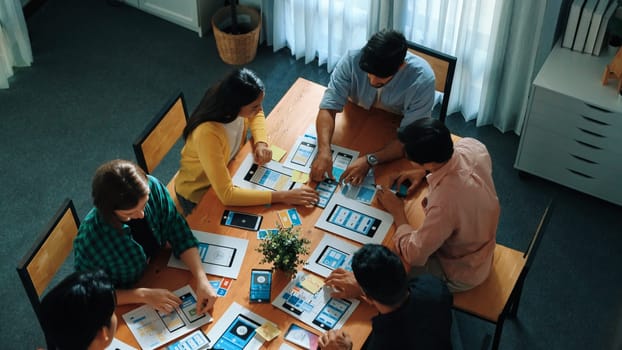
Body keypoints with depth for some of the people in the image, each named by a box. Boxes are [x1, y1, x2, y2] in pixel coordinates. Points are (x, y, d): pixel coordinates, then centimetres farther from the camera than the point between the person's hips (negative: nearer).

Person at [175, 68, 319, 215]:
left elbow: (257, 115, 4)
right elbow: (226, 194, -42)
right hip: (199, 194, -6)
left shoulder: (241, 105, -23)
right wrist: (283, 196, -42)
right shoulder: (207, 134, -42)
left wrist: (261, 143, -17)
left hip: (228, 172, 6)